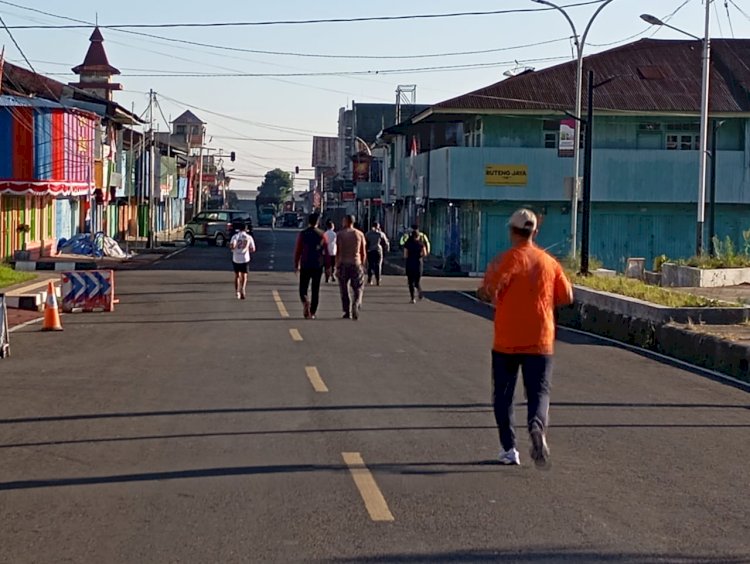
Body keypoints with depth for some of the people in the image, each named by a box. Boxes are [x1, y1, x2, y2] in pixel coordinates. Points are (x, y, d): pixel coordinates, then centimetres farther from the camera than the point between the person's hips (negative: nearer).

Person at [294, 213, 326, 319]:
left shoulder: (302, 234, -2)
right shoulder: (322, 235, 1)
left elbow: (297, 251, -3)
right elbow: (326, 252, 2)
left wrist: (296, 265, 5)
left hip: (305, 266, -1)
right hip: (318, 266, 1)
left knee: (303, 288, 7)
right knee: (315, 290, 9)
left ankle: (305, 302, -23)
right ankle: (312, 313, 8)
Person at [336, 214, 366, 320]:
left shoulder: (340, 234, -3)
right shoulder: (360, 234, 4)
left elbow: (338, 253, -7)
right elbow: (363, 253, 5)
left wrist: (337, 266, -3)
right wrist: (362, 264, 16)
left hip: (343, 264, -1)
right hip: (356, 264, 1)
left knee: (344, 290, 8)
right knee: (358, 289, 8)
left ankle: (347, 312, 9)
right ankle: (356, 306, -17)